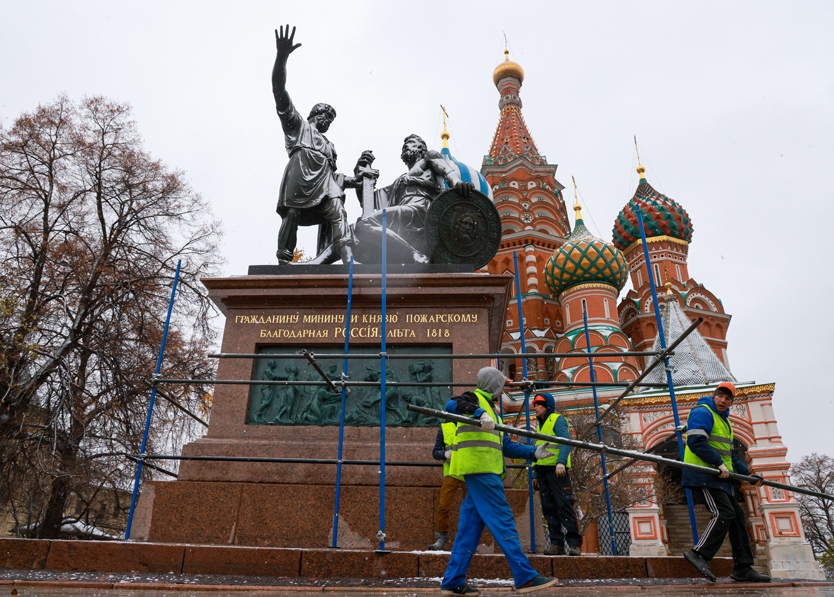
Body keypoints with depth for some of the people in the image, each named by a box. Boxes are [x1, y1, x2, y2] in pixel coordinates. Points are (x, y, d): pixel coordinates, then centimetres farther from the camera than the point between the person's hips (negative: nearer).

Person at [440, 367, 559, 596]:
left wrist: (533, 452, 18)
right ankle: (526, 578, -3)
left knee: (470, 526, 8)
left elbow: (506, 446, 26)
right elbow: (452, 404, -23)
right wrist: (481, 414, -35)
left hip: (485, 472, 9)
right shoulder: (474, 398, 1)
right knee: (503, 521, -7)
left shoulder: (491, 410, 28)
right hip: (479, 468, -9)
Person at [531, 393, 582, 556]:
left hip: (557, 470, -8)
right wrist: (535, 475, 20)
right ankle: (557, 543, 4)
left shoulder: (558, 419, 2)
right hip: (542, 470, 8)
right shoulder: (540, 425, 26)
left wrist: (561, 462, -26)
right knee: (549, 508, 2)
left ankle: (575, 544, -10)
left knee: (564, 505, -12)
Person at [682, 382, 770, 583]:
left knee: (737, 517, 9)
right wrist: (719, 463, -23)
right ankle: (699, 554, -19)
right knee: (724, 513, -19)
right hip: (704, 473, -10)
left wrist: (747, 472, 17)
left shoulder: (724, 421, 25)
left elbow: (730, 455, 29)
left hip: (719, 477, 10)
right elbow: (696, 441, -20)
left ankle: (742, 568, 14)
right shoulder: (703, 413, -7)